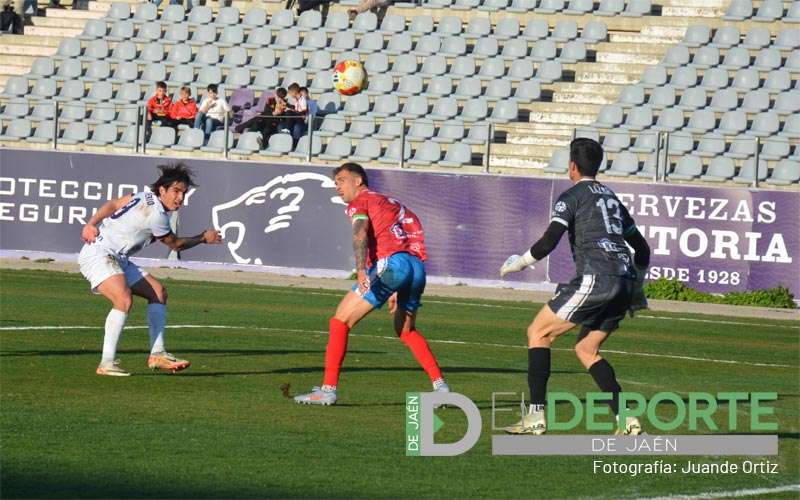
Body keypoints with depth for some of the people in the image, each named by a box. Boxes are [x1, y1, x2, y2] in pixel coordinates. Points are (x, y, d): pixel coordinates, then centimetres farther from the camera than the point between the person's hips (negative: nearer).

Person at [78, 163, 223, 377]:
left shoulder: (146, 197, 7)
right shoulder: (156, 215, -19)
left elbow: (113, 205, 4)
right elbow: (176, 244, -3)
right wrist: (204, 238, 10)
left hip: (117, 260, 11)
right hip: (98, 254, -11)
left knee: (158, 292, 8)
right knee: (124, 300, -32)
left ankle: (157, 354, 7)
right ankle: (107, 363, -31)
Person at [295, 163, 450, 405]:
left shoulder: (360, 202, 8)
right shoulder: (391, 203, 31)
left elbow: (360, 234, -13)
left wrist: (361, 271, -28)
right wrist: (397, 292, 36)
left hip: (390, 263, -8)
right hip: (417, 267, 8)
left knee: (340, 322, -1)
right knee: (406, 331, 28)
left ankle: (328, 389, -7)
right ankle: (440, 385, 18)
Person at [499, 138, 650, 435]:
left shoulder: (572, 197, 3)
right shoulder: (612, 199, 26)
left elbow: (549, 242, -9)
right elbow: (642, 249, 29)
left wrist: (519, 263, 8)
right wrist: (637, 288, 39)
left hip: (595, 279, -7)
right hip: (624, 283, 7)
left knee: (538, 333, 3)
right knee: (586, 349, 17)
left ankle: (536, 416, -5)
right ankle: (626, 419, 1)